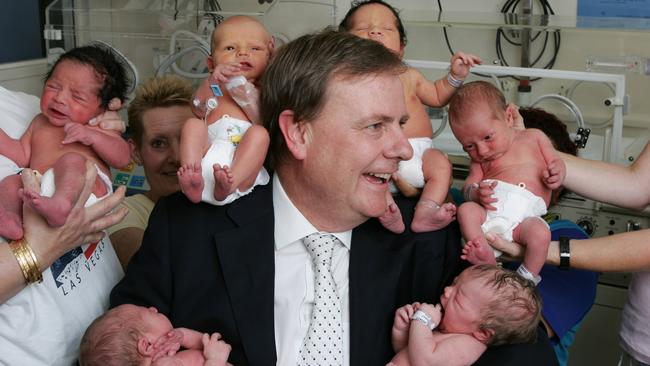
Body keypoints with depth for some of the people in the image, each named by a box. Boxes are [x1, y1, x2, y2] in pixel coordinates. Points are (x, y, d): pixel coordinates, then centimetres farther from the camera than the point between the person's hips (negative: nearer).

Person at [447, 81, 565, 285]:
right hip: (488, 212, 2)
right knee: (465, 209, -28)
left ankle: (527, 278, -17)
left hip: (525, 213, -2)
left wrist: (556, 176, -3)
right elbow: (469, 185, 14)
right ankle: (485, 257, -35)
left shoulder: (534, 137, 20)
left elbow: (556, 161, 22)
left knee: (541, 232, -33)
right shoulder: (479, 158, 25)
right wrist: (476, 193, -12)